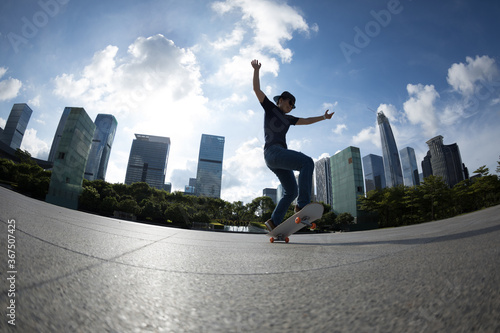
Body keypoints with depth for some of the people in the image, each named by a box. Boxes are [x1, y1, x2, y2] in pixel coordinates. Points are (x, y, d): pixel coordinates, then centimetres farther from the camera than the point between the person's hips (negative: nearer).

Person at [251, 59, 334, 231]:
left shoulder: (287, 118, 29)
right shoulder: (270, 108, 13)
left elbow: (305, 121, 39)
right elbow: (257, 89, 6)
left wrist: (323, 117, 41)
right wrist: (256, 70, 2)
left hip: (280, 156, 9)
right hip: (273, 151, -9)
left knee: (291, 192, 8)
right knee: (307, 162, -25)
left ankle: (273, 222, 15)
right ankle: (302, 204, -30)